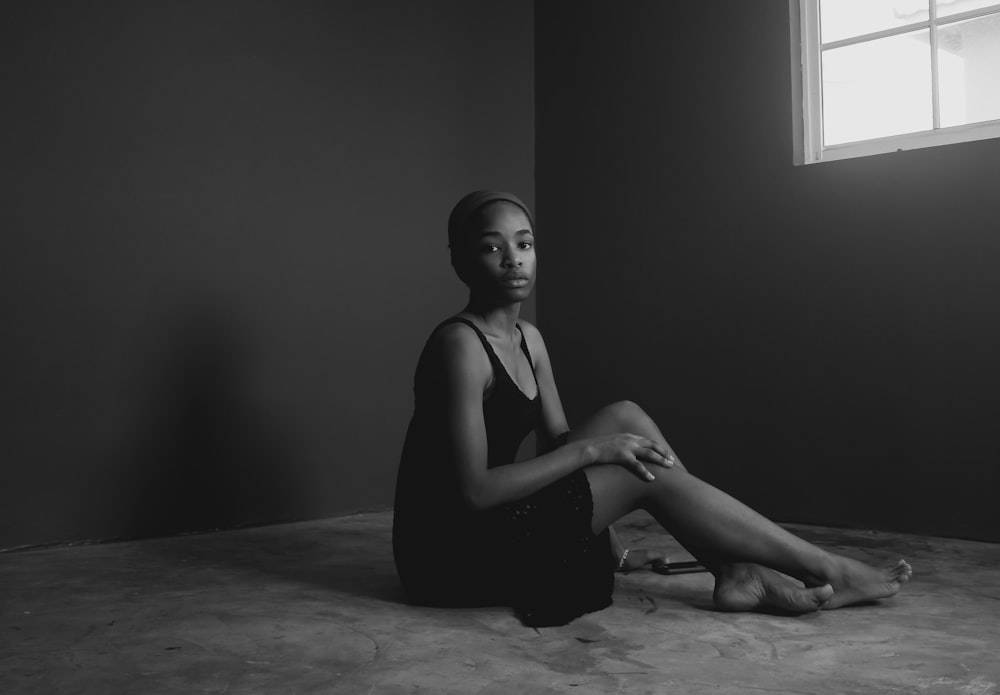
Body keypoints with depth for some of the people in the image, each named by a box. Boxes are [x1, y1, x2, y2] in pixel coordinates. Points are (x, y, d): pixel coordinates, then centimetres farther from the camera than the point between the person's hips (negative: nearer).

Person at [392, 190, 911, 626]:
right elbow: (473, 492, -25)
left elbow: (557, 443, 9)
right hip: (451, 551, -8)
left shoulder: (528, 339, 8)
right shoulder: (459, 345, -20)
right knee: (649, 475, -16)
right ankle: (826, 570, -3)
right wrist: (592, 450, -22)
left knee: (626, 418, -3)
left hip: (500, 526, 8)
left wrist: (612, 544, 0)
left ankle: (736, 573, -6)